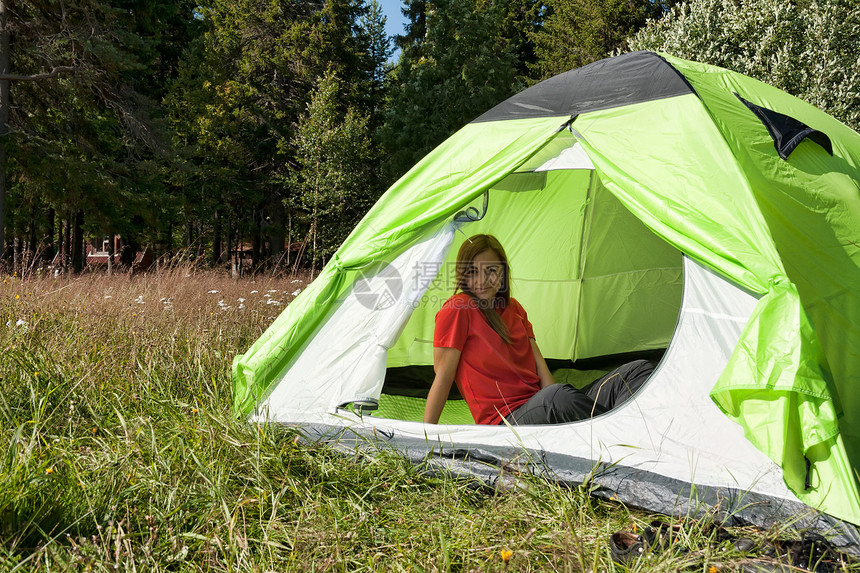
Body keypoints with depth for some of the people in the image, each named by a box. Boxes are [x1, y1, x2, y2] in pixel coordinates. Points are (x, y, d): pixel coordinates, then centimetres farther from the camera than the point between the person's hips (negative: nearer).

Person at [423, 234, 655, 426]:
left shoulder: (514, 308, 16)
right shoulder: (457, 310, -6)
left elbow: (538, 363, 10)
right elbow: (443, 376, -7)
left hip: (541, 411, 8)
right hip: (505, 423, -8)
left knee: (639, 370, -7)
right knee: (557, 395, -42)